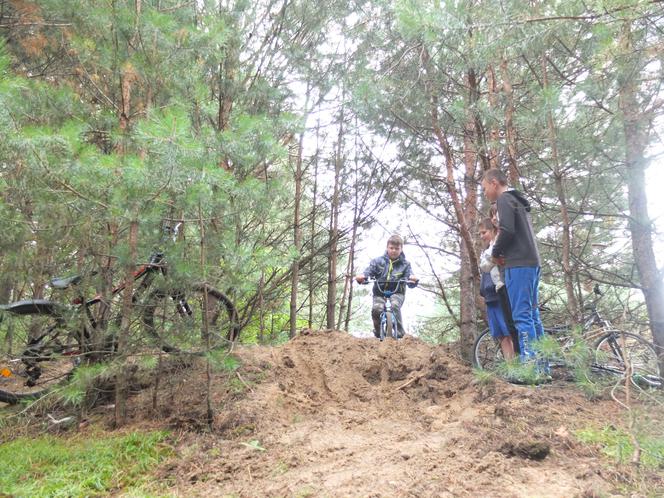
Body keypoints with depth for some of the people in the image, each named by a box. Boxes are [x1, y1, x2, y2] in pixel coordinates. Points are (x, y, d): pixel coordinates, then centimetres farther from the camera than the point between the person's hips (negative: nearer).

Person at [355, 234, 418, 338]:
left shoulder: (405, 264, 6)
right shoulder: (378, 261, 6)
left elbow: (410, 279, -5)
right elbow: (369, 270, -6)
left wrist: (413, 279, -31)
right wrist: (362, 276, -29)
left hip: (397, 293, 0)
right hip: (379, 293, 1)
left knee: (394, 306, -32)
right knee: (376, 309, -26)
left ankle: (400, 333, -19)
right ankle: (378, 333, -1)